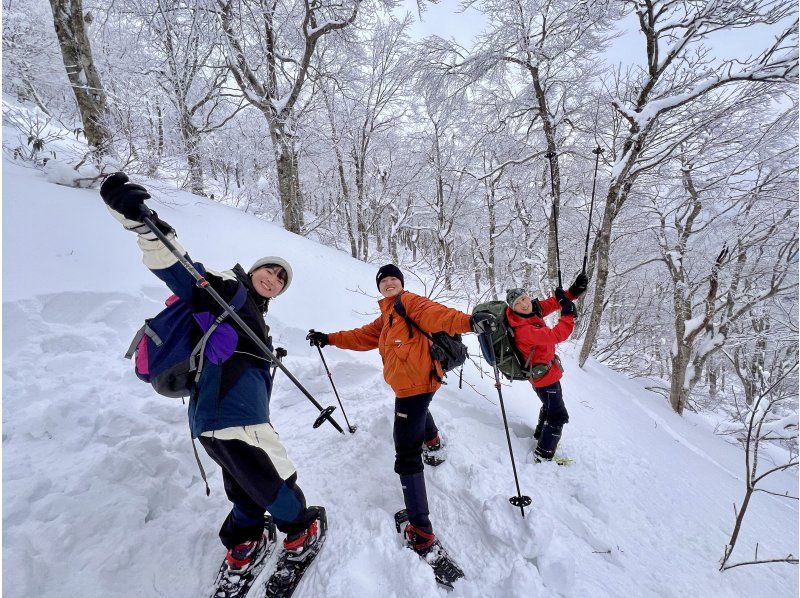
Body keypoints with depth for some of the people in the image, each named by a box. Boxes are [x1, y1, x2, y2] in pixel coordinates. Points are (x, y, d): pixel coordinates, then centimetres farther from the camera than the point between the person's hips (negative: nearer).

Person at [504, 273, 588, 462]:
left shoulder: (532, 310, -8)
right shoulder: (523, 330, -34)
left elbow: (552, 303, 2)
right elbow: (556, 335, -37)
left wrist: (573, 291, -12)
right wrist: (568, 314, -29)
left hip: (548, 371, 10)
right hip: (545, 376, -10)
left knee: (550, 405, 31)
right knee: (558, 415, 3)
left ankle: (540, 435, 53)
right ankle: (543, 455, 17)